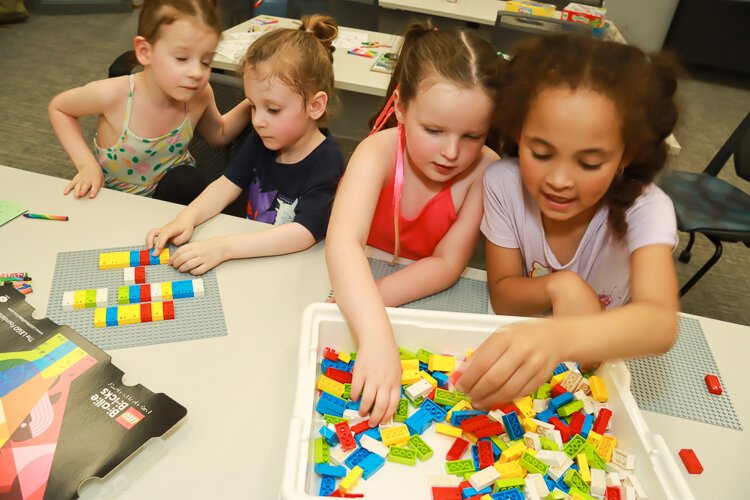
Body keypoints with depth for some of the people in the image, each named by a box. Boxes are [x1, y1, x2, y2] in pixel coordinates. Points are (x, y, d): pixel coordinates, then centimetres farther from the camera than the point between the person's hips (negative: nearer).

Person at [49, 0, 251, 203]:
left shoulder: (200, 94, -21)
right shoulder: (114, 94, -28)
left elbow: (218, 135, 2)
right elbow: (58, 107, -7)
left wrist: (250, 105, -15)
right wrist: (87, 164, -18)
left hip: (172, 189, 1)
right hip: (115, 197, 0)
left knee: (188, 182, -27)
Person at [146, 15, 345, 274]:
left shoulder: (326, 161, -19)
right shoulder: (263, 138, 1)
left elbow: (305, 232, -29)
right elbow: (228, 184, 3)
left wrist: (224, 247, -36)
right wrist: (187, 218, -16)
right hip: (252, 254, 6)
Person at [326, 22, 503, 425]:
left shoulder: (484, 170, -20)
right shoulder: (379, 152, -27)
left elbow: (447, 263, -19)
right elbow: (342, 243, -43)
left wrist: (370, 299, -33)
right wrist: (376, 339, -58)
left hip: (422, 299, 2)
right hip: (358, 283, -1)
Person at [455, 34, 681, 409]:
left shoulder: (645, 209, -23)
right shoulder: (503, 184, -18)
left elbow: (661, 322, -40)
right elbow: (502, 294, -10)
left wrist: (558, 338, -59)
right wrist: (559, 287, -30)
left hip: (606, 358, -1)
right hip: (516, 357, 2)